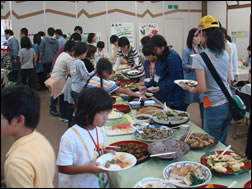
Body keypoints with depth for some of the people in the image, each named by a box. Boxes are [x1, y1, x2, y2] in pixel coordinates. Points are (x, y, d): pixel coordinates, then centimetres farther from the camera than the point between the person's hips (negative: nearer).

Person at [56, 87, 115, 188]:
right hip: (78, 184, -6)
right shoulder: (70, 137, -26)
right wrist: (87, 169, -31)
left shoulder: (101, 129, -5)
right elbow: (62, 167, -21)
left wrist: (106, 152, -8)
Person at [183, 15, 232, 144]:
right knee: (222, 143, 19)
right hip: (229, 103, 6)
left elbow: (202, 88, -19)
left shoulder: (199, 58, -16)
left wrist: (190, 89, 1)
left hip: (214, 107, -6)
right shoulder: (225, 54, 4)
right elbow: (228, 82, 11)